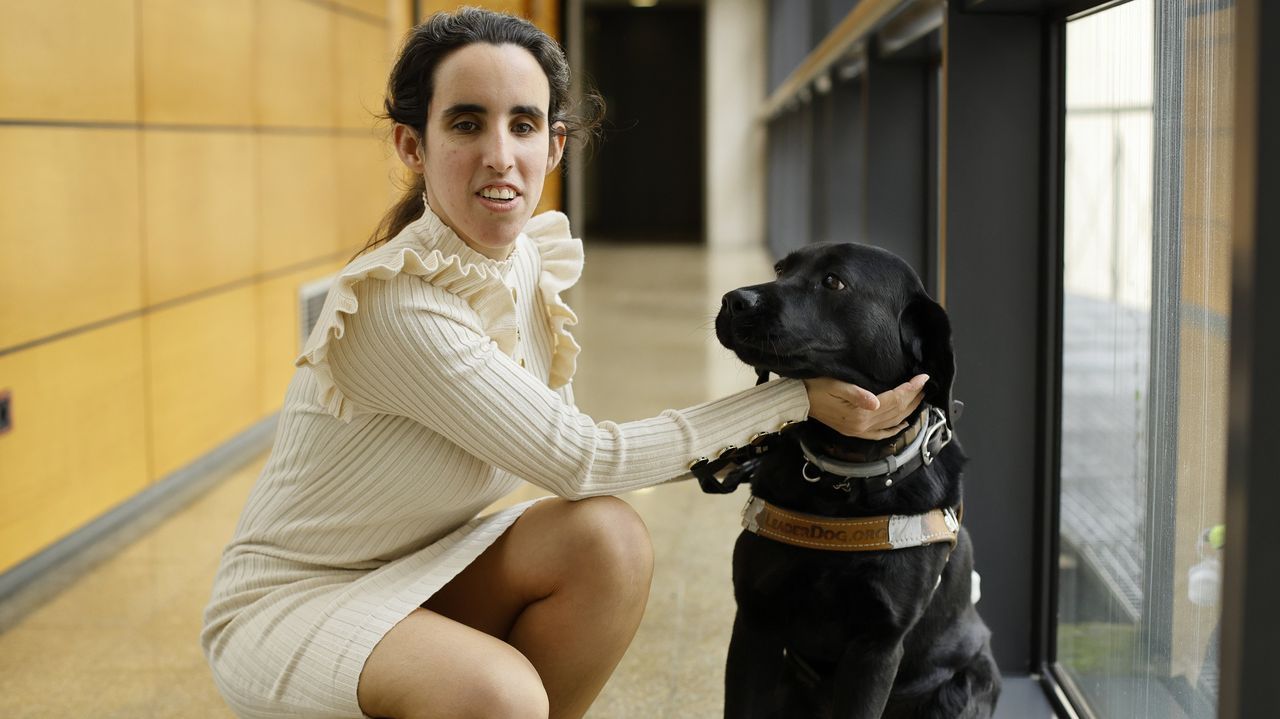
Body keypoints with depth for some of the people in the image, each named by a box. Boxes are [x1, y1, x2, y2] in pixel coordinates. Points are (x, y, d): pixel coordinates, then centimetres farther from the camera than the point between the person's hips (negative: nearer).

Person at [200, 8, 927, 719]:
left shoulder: (534, 259, -4)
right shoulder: (396, 306, -28)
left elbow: (562, 450, 4)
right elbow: (582, 462, -24)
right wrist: (799, 399, -20)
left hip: (410, 575, 7)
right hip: (287, 605, -7)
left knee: (609, 541, -18)